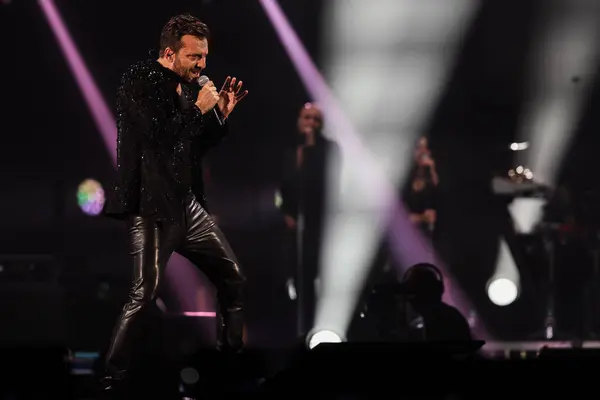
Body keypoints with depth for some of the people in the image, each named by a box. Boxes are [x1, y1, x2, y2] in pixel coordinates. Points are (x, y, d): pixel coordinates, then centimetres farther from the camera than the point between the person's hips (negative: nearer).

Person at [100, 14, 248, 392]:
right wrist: (198, 108, -12)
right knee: (145, 294, -16)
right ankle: (112, 379, -9)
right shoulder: (140, 80, -10)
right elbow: (159, 135, -21)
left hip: (188, 202, 8)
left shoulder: (188, 86, 12)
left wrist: (221, 114, 6)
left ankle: (232, 357, 26)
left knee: (233, 277, 11)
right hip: (152, 204, -8)